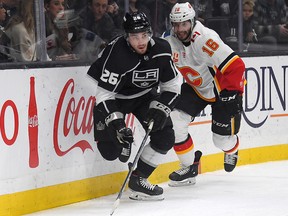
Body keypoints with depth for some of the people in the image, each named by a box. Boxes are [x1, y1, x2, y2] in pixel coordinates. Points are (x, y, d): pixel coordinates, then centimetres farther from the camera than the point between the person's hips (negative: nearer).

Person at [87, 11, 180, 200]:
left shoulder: (161, 50, -18)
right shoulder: (116, 55, -33)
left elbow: (172, 85, -6)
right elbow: (104, 94, -29)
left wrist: (161, 109, -20)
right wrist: (117, 124, -36)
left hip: (145, 94, 5)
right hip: (114, 97, -4)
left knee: (165, 138, -8)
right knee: (111, 149, -14)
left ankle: (138, 178, 5)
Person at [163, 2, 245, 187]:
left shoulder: (206, 39, -34)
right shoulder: (169, 40, -13)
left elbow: (236, 66, -34)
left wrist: (232, 93, -29)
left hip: (223, 89, -5)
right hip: (196, 87, 6)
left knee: (223, 139, 0)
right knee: (174, 122, -12)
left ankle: (232, 151, 41)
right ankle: (189, 168, 6)